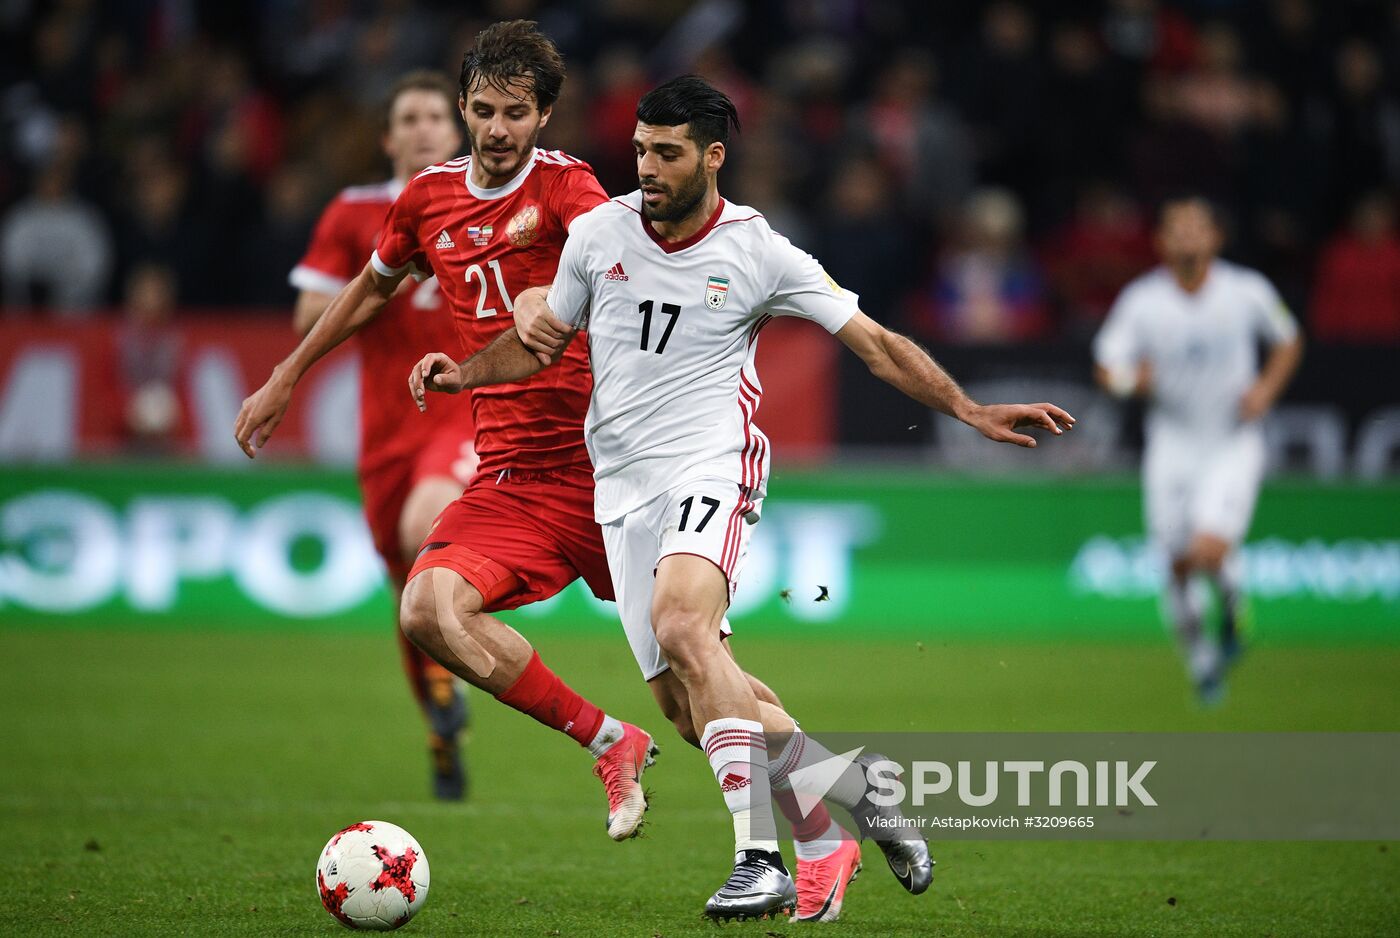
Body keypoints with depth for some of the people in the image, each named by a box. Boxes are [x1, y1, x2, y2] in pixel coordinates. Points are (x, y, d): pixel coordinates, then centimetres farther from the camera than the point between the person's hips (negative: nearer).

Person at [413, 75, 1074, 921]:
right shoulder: (599, 232, 5)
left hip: (710, 468, -5)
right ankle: (857, 788, 22)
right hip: (624, 488, 5)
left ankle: (761, 859, -35)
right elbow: (542, 342, 18)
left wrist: (971, 411, -7)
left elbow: (874, 341, 0)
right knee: (693, 702, 0)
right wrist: (463, 373, 0)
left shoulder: (758, 253, -3)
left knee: (682, 624, -33)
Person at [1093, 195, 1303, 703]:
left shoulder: (1248, 291, -7)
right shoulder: (1141, 300, -7)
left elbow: (1288, 341, 11)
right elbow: (1107, 366, -2)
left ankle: (1232, 603, 14)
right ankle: (1200, 659, 28)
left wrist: (1267, 389, -5)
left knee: (1210, 552, -21)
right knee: (1180, 566, 3)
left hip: (1234, 444, -1)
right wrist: (1133, 379, -24)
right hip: (1173, 445, 1)